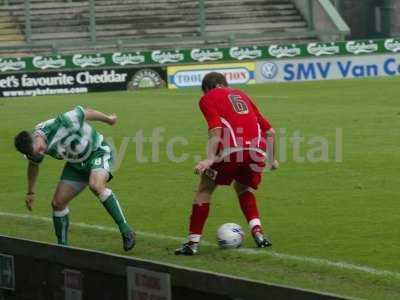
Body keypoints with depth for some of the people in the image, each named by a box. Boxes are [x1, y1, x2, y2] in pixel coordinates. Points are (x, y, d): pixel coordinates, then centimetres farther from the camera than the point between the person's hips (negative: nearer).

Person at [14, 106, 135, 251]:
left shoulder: (61, 124, -35)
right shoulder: (33, 147, -15)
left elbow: (86, 113, -16)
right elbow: (33, 165, 9)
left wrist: (108, 119, 1)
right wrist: (30, 192, 18)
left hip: (98, 152, -6)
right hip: (76, 164, 6)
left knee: (96, 186, -34)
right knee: (58, 202, -3)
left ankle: (125, 230, -26)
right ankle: (62, 246, 14)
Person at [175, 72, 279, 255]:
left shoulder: (207, 98, 16)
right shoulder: (240, 95, 31)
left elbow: (216, 128, -4)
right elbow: (269, 131, 27)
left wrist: (210, 159, -13)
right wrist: (272, 159, 38)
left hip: (232, 150, -5)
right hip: (257, 150, 5)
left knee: (205, 190, 13)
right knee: (243, 187, 30)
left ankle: (193, 242, 11)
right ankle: (257, 231, 13)